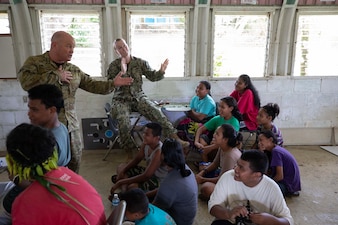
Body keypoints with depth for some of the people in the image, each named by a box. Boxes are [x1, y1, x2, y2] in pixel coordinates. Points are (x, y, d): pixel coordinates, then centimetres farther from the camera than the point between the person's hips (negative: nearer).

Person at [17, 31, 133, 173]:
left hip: (71, 125, 5)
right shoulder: (34, 62, -7)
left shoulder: (74, 70, 8)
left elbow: (92, 85, 7)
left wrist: (113, 84, -5)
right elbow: (26, 82, -24)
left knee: (75, 161, 18)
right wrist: (57, 76, -18)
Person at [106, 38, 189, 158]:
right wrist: (122, 72, -25)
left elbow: (152, 76, -1)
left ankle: (176, 139, -15)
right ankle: (129, 153, -13)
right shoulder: (113, 66, -1)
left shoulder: (140, 62, 4)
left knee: (156, 112, -21)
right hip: (121, 100, -1)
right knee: (123, 121, -29)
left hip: (139, 97, 2)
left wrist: (161, 72, -22)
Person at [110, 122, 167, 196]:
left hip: (158, 181, -9)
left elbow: (146, 176, -36)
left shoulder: (159, 151, -33)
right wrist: (122, 171, -8)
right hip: (148, 172, 9)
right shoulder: (146, 144, -7)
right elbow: (136, 160, 8)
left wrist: (121, 182, -32)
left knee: (132, 187, -36)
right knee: (121, 167, 9)